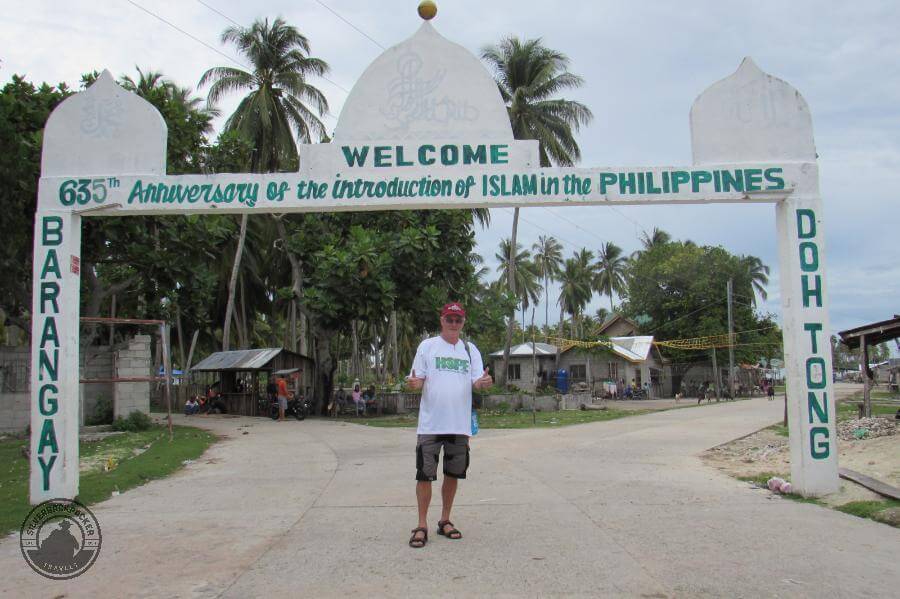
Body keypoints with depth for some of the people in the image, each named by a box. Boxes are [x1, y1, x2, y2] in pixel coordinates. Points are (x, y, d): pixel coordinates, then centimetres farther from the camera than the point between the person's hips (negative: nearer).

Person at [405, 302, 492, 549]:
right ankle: (422, 526, 9)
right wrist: (413, 383, -24)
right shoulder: (427, 346, 2)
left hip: (460, 425, 3)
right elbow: (418, 380, 0)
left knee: (453, 474, 12)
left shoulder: (470, 350, 9)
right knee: (424, 475, -1)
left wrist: (484, 382, -22)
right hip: (430, 424, -3)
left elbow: (476, 382, 1)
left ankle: (445, 521, 26)